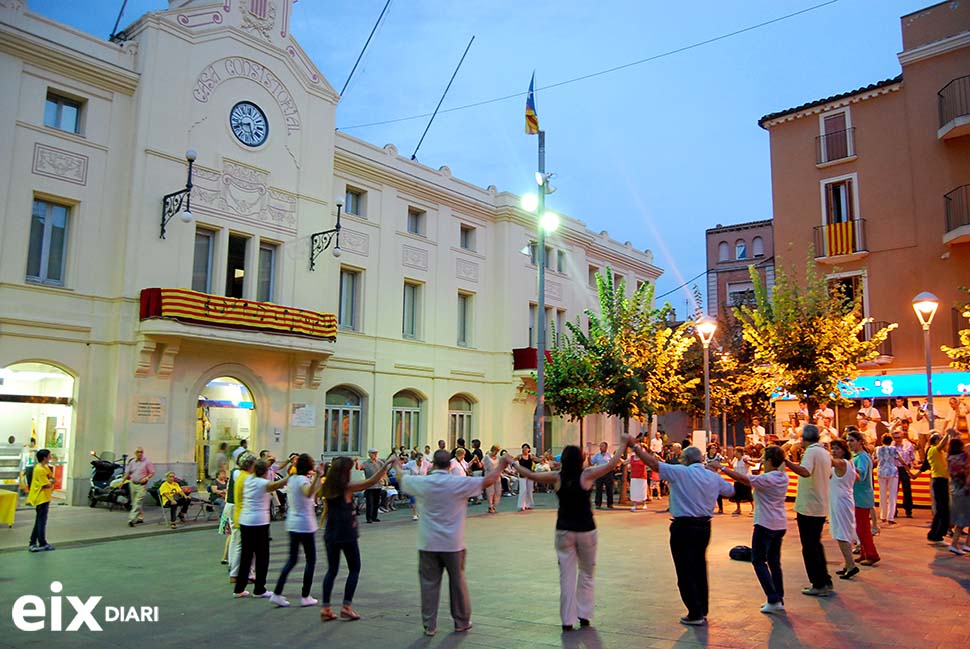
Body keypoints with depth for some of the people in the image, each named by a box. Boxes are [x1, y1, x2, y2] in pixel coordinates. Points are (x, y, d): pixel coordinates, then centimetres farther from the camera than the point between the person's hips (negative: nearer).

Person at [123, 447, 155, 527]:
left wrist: (146, 478, -19)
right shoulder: (132, 462, 8)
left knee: (137, 503, -12)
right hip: (132, 484, 6)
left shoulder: (147, 462, -5)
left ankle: (132, 519, -15)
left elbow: (152, 472, -3)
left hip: (142, 485, -6)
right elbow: (127, 472, 12)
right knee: (135, 503, 13)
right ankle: (140, 517, 25)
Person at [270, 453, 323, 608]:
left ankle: (277, 594, 9)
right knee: (310, 560, 6)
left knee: (292, 559, 14)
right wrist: (317, 476, -49)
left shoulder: (292, 478, 7)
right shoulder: (303, 480, -17)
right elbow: (309, 493, -41)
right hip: (305, 525, -8)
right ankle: (305, 597, 9)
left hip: (292, 524, 8)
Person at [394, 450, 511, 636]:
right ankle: (462, 622, 25)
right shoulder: (459, 483, -12)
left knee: (429, 584, 8)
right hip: (453, 544, -1)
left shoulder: (422, 483, -6)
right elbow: (488, 481, -9)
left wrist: (397, 464, 32)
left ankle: (429, 626, 13)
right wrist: (501, 465, 5)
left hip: (428, 544, 1)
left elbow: (401, 479, 12)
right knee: (457, 582, 13)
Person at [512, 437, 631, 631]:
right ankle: (584, 615, 17)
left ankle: (568, 620, 6)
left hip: (564, 531, 1)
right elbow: (611, 465, -9)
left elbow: (530, 475, 0)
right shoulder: (586, 475, -10)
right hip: (586, 530, -1)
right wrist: (624, 444, 0)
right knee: (586, 574, 16)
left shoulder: (556, 477, -5)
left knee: (567, 575, 6)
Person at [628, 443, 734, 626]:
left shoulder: (680, 472, -12)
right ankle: (702, 612, 25)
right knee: (699, 570, 17)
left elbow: (653, 463, -16)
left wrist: (634, 446, -10)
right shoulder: (714, 477, 5)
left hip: (683, 527, -6)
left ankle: (695, 614, 6)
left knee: (685, 572, 3)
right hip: (704, 527, 6)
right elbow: (730, 491, 21)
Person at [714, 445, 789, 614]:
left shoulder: (766, 478, -19)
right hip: (780, 525, 8)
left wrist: (721, 467, -16)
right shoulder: (784, 478, 5)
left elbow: (741, 478, -22)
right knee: (774, 562, 15)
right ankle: (779, 599, 17)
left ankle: (774, 600, -5)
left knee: (758, 561, 0)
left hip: (765, 524, -8)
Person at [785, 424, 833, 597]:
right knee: (816, 545, 19)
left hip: (808, 507, -9)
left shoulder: (811, 452, -17)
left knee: (809, 547, 1)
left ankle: (818, 585, 5)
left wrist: (786, 462, -45)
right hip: (821, 507, 9)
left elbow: (805, 472, -36)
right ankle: (825, 582, 24)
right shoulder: (825, 453, 10)